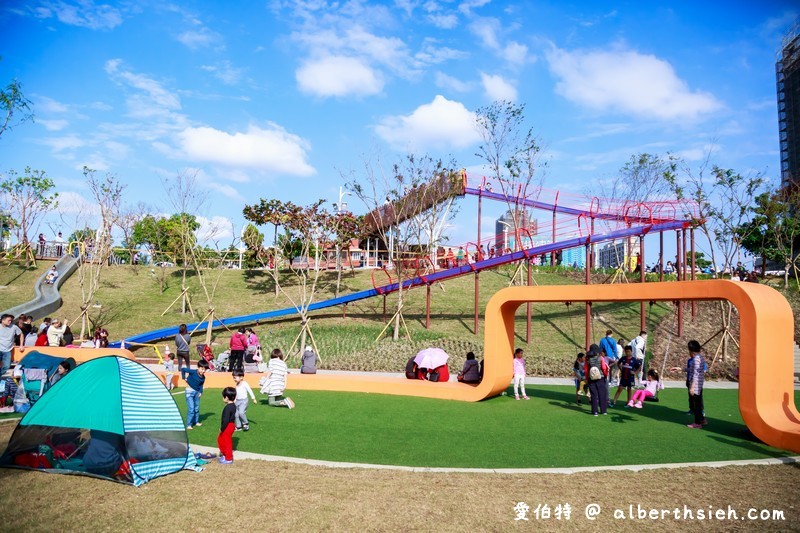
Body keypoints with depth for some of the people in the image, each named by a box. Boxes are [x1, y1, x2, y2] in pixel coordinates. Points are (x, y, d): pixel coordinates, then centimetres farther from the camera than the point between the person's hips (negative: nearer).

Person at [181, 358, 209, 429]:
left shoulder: (203, 378, -4)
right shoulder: (193, 372, -21)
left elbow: (201, 385, 7)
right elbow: (183, 369, -17)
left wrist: (200, 392, -7)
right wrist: (184, 378, -12)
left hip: (197, 392, 6)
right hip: (190, 391, -6)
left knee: (197, 408, 17)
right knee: (191, 408, -8)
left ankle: (196, 421, 35)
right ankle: (189, 424, 0)